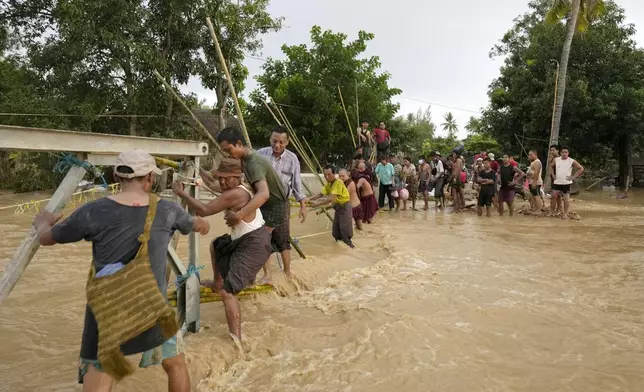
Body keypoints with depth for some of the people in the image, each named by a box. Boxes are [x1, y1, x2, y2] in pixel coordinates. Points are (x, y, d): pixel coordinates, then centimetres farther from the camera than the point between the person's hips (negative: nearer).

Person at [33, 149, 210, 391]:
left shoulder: (94, 212, -7)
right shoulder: (167, 211, -2)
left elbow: (46, 239, 10)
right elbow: (195, 225, 21)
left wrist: (42, 222, 34)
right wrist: (203, 225, 47)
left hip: (107, 314, -1)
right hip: (153, 311, 1)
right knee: (176, 364, 25)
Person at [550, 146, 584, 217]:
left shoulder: (572, 161, -5)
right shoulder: (556, 160, 5)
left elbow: (581, 169, -3)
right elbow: (551, 166, 23)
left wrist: (573, 177, -8)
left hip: (566, 183, -3)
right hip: (557, 182, 3)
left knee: (566, 199, 1)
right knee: (554, 196, -5)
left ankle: (565, 214, 9)